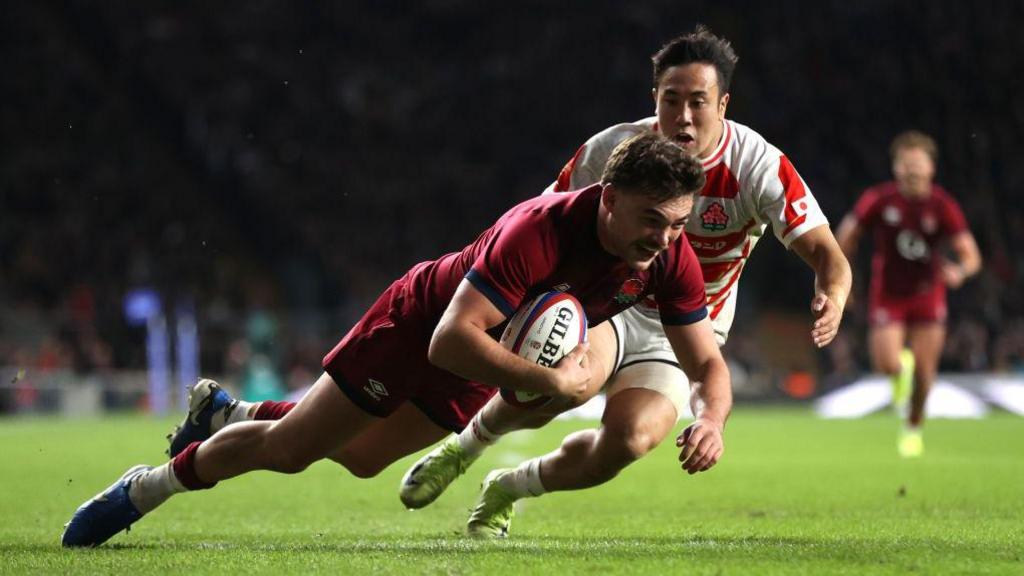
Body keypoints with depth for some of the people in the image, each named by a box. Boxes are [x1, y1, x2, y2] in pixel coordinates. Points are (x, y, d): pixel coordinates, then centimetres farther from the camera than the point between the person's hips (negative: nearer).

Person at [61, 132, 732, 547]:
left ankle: (227, 413, 48)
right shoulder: (539, 230, -43)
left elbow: (708, 362, -14)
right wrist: (549, 381, -49)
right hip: (423, 321, -6)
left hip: (480, 367, 7)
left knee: (362, 453, 25)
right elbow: (449, 341, -46)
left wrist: (711, 419, -35)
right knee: (288, 448, 2)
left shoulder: (671, 257, -24)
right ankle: (143, 490, 25)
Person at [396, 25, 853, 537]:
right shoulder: (613, 149, -14)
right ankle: (466, 445, 1)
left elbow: (824, 252, -21)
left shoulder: (758, 165, -18)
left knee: (630, 438, -27)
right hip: (611, 305, 0)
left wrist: (832, 299, -44)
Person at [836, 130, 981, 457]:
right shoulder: (879, 200, -14)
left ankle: (914, 427, 29)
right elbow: (849, 232, 2)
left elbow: (970, 254, -17)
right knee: (888, 365, -16)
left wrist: (960, 270, -40)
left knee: (924, 371, 0)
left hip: (928, 294, 1)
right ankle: (902, 366, 25)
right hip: (887, 293, -1)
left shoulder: (943, 206, -14)